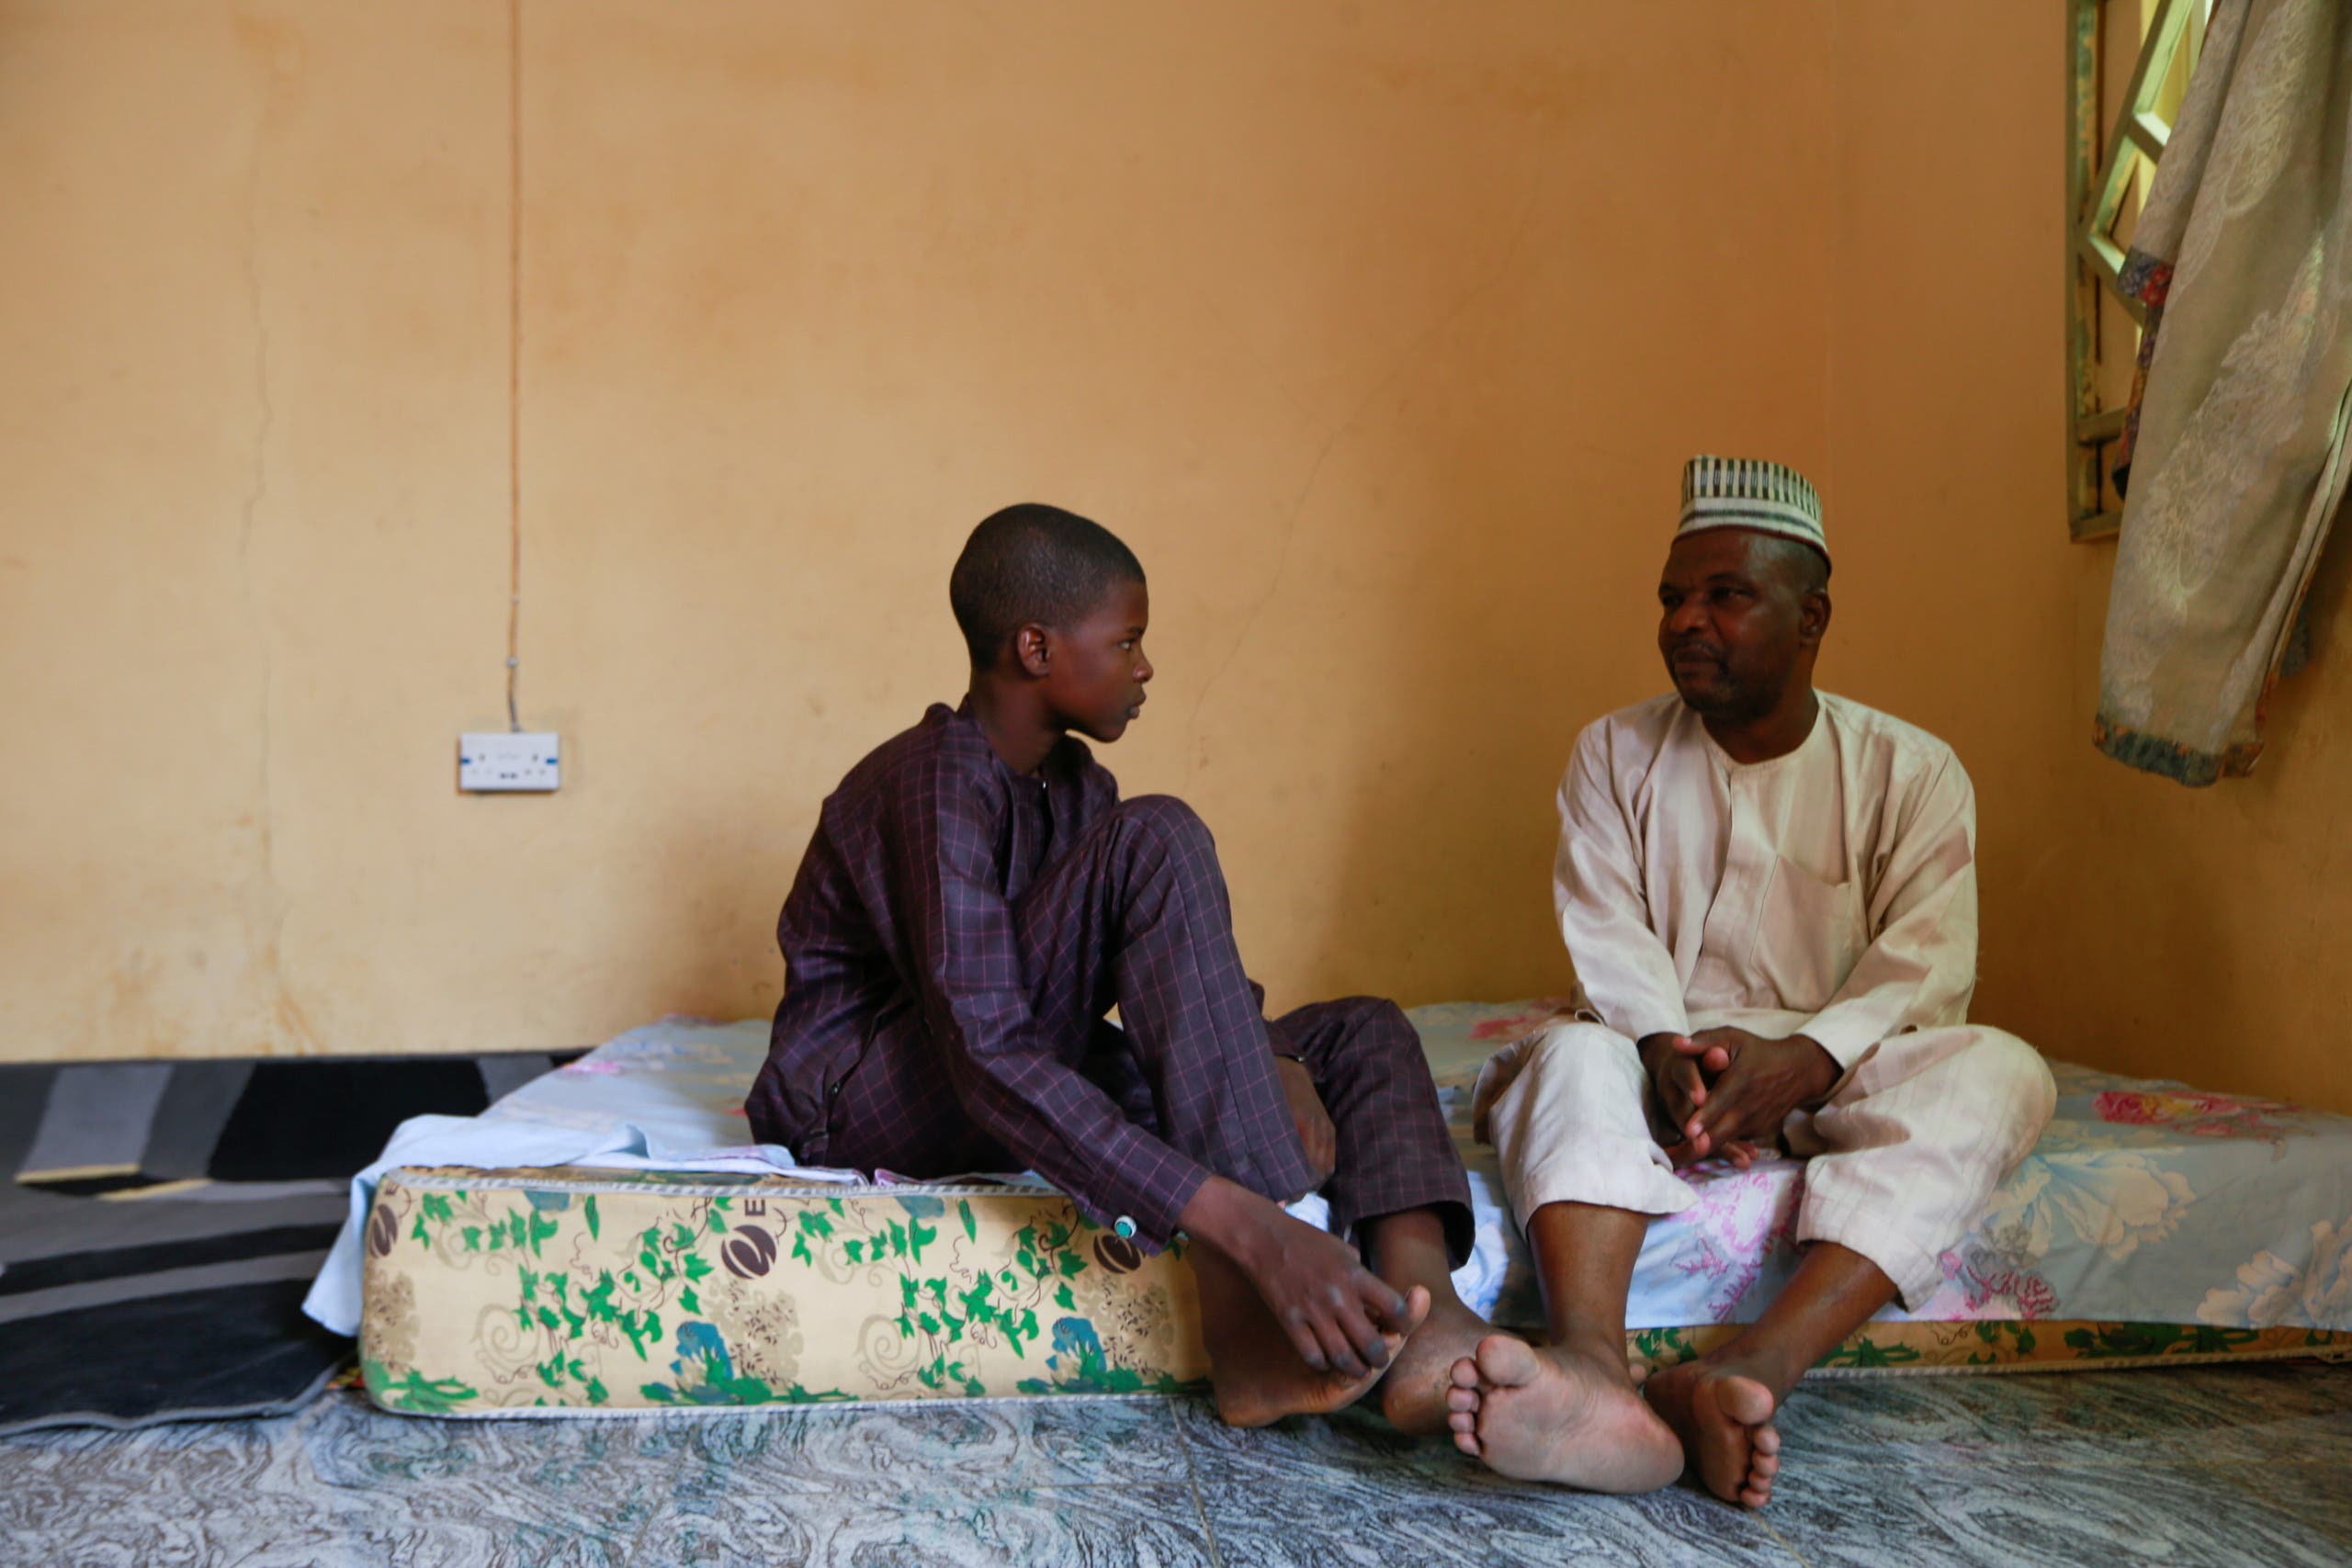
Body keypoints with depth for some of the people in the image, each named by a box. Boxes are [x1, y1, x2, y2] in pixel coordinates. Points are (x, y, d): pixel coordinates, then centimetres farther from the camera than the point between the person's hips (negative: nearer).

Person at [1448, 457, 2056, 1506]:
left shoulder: (1910, 772, 4)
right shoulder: (1616, 754, 8)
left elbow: (1922, 967, -8)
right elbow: (1608, 937, -4)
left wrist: (1801, 1061, -27)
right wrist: (1667, 1050, -25)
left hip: (1835, 1068, 0)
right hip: (1666, 1052, 0)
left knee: (1998, 1071, -30)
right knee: (1572, 1055, -33)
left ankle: (1748, 1373, -51)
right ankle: (1591, 1378, -60)